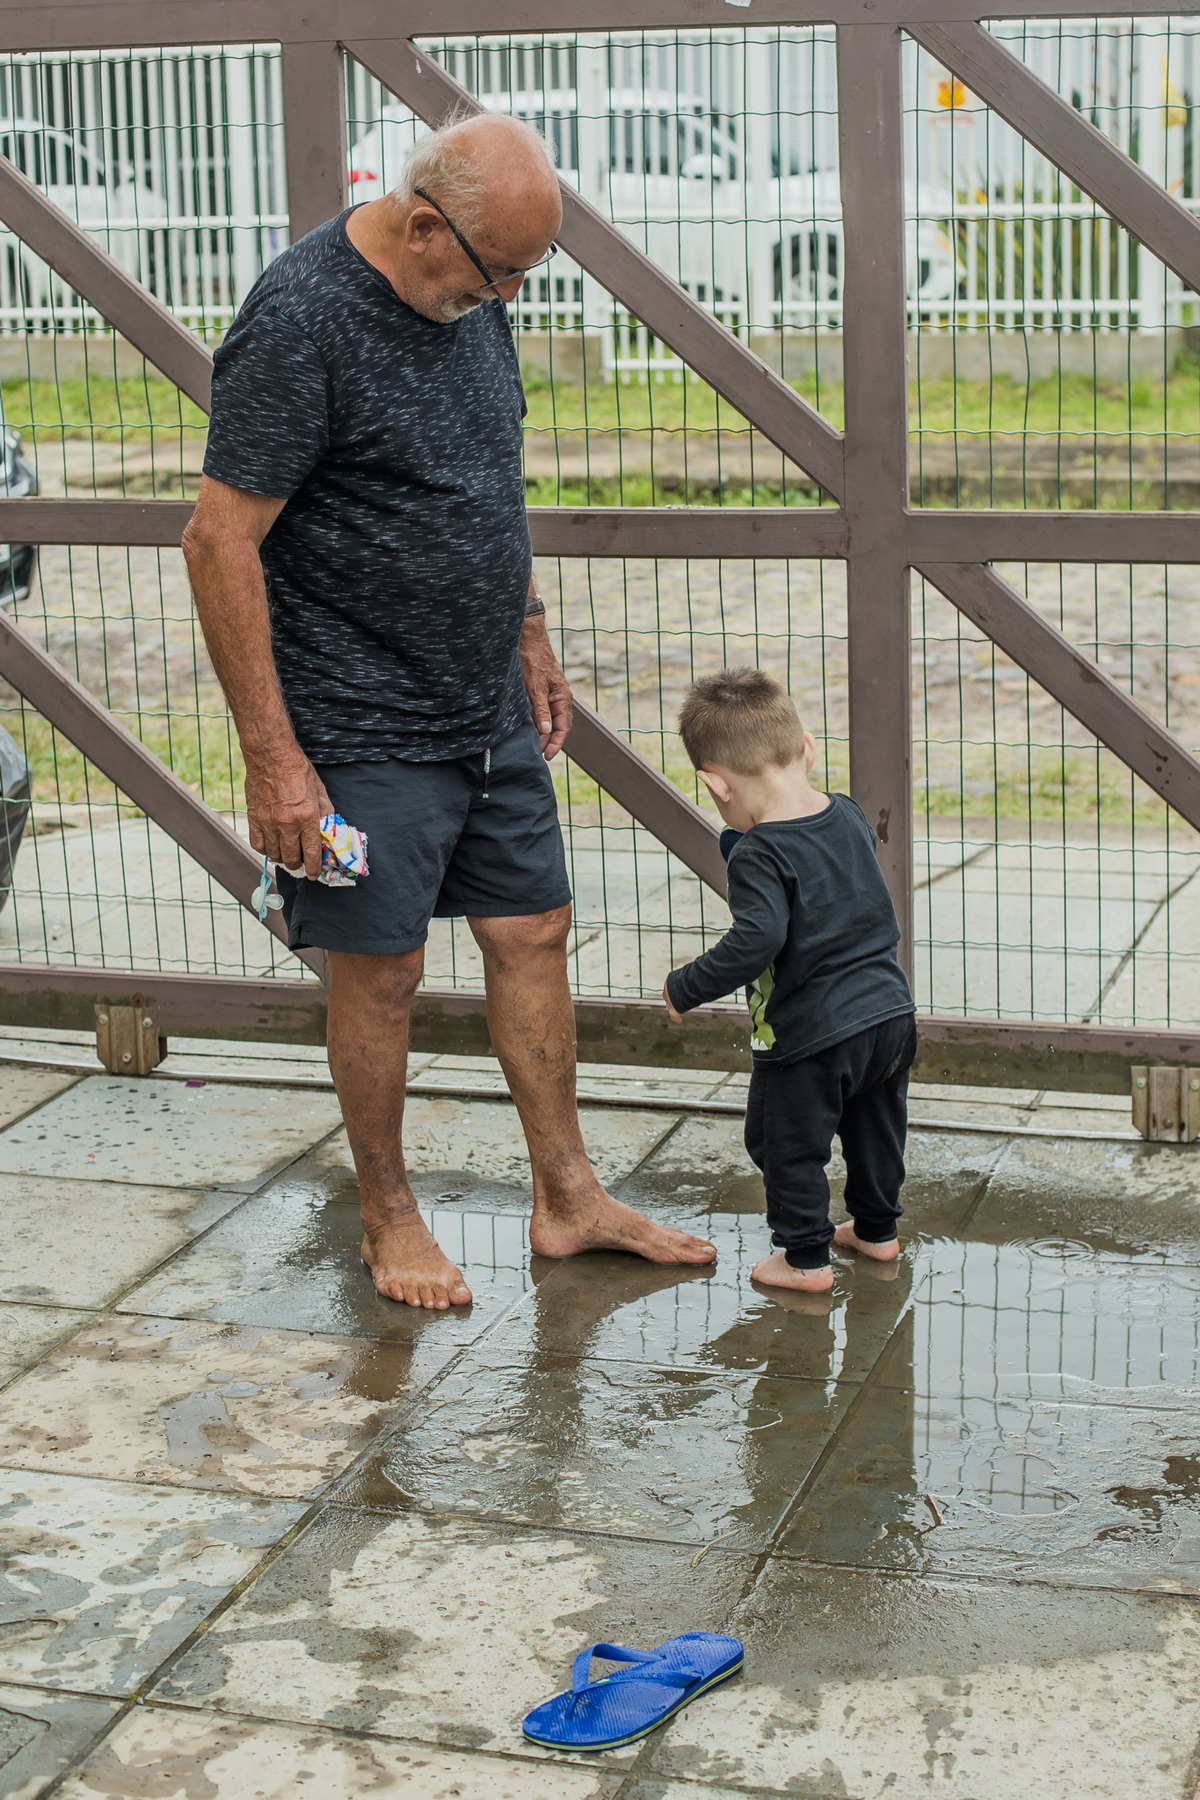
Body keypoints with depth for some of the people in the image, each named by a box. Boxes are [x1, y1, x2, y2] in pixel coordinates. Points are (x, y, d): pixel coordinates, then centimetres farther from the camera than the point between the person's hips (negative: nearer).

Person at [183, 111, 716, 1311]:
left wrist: (531, 638, 20)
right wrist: (272, 758, -21)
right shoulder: (299, 320, -20)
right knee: (381, 973, 3)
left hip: (490, 714, 7)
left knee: (532, 935, 11)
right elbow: (219, 542, -20)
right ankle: (387, 1218, 22)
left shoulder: (469, 294, 5)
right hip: (363, 730, -7)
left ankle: (568, 1198, 24)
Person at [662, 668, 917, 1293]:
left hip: (810, 1036, -8)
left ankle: (806, 1257, 21)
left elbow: (756, 941, -31)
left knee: (788, 1145, 12)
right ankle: (876, 1228, 42)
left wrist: (686, 988, -20)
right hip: (890, 1013, 8)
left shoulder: (760, 854, -22)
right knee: (874, 1128, 26)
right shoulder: (848, 816, 2)